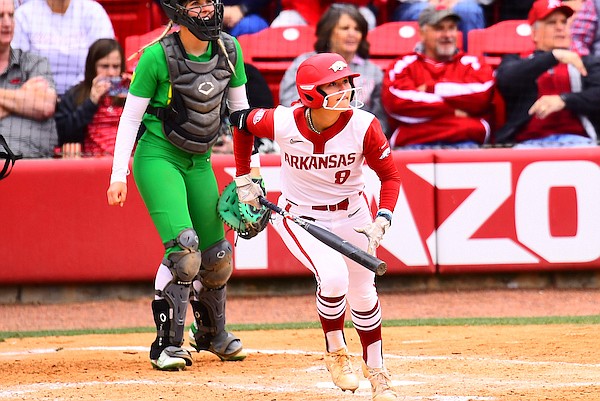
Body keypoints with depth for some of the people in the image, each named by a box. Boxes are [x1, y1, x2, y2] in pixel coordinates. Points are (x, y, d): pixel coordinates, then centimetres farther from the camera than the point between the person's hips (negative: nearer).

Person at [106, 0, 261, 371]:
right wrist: (119, 175, -13)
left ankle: (212, 334, 36)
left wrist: (253, 164, 8)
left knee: (217, 256, 10)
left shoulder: (229, 50, -3)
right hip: (158, 157, -6)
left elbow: (240, 108, 10)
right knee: (184, 247, -21)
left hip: (199, 161, 6)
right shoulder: (157, 57, -17)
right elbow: (131, 117, -10)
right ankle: (168, 344, -10)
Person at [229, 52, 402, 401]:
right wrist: (243, 179, 3)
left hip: (352, 215, 2)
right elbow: (241, 121, -2)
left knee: (362, 293, 8)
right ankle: (336, 352, 1)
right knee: (333, 276, -25)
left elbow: (390, 175, -11)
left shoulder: (363, 126, -22)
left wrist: (382, 221, -25)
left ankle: (377, 373, 31)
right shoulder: (283, 123, -24)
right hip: (300, 217, -2)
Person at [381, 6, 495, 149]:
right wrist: (452, 110, -3)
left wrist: (431, 89, 1)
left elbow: (483, 93, 0)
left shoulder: (471, 64, 20)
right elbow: (395, 101, -3)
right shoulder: (404, 65, 16)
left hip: (464, 141, 1)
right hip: (415, 143, -1)